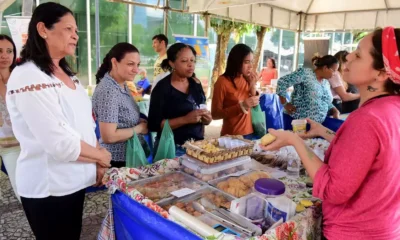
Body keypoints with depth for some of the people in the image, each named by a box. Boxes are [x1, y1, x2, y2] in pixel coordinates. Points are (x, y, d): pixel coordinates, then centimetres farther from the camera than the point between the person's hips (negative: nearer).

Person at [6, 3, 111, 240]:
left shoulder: (66, 74, 9)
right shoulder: (28, 78, -19)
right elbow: (60, 143, -25)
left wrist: (98, 163, 2)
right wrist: (102, 156, -10)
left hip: (74, 181, 8)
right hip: (49, 187, -8)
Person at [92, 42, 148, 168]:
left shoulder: (122, 85, 3)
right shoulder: (108, 91, -23)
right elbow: (109, 136, -26)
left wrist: (140, 121, -3)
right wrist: (139, 128, -15)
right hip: (117, 161, -8)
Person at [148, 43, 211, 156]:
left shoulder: (196, 84, 5)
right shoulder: (162, 88, -12)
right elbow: (153, 125, -16)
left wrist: (206, 119, -4)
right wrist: (185, 119, -24)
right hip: (172, 148, -5)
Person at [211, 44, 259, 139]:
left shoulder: (246, 79, 3)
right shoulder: (223, 81, -14)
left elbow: (254, 106, 6)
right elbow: (215, 115, -16)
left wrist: (253, 86, -7)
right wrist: (242, 106, -24)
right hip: (231, 136, -6)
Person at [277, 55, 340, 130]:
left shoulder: (326, 83, 15)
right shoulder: (305, 73, -10)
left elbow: (327, 102, 25)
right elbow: (282, 82, -16)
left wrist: (335, 111, 6)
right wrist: (285, 104, -16)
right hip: (296, 121, -7)